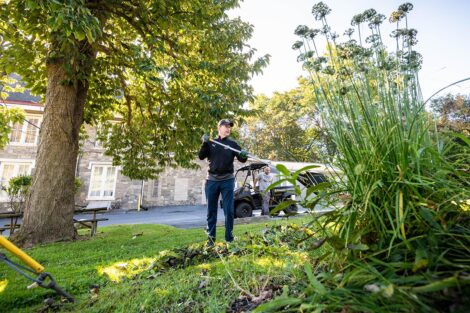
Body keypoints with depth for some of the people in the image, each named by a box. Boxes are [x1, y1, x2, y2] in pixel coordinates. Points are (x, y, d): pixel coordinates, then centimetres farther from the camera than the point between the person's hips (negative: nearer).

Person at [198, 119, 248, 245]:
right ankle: (211, 238, 21)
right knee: (211, 210, 9)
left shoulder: (232, 144, 5)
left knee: (229, 210, 2)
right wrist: (204, 143, -14)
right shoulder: (211, 142, 8)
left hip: (227, 180, -1)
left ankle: (229, 238, 15)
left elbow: (242, 160, 0)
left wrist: (244, 156, -22)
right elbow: (201, 156, -1)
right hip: (212, 180, 1)